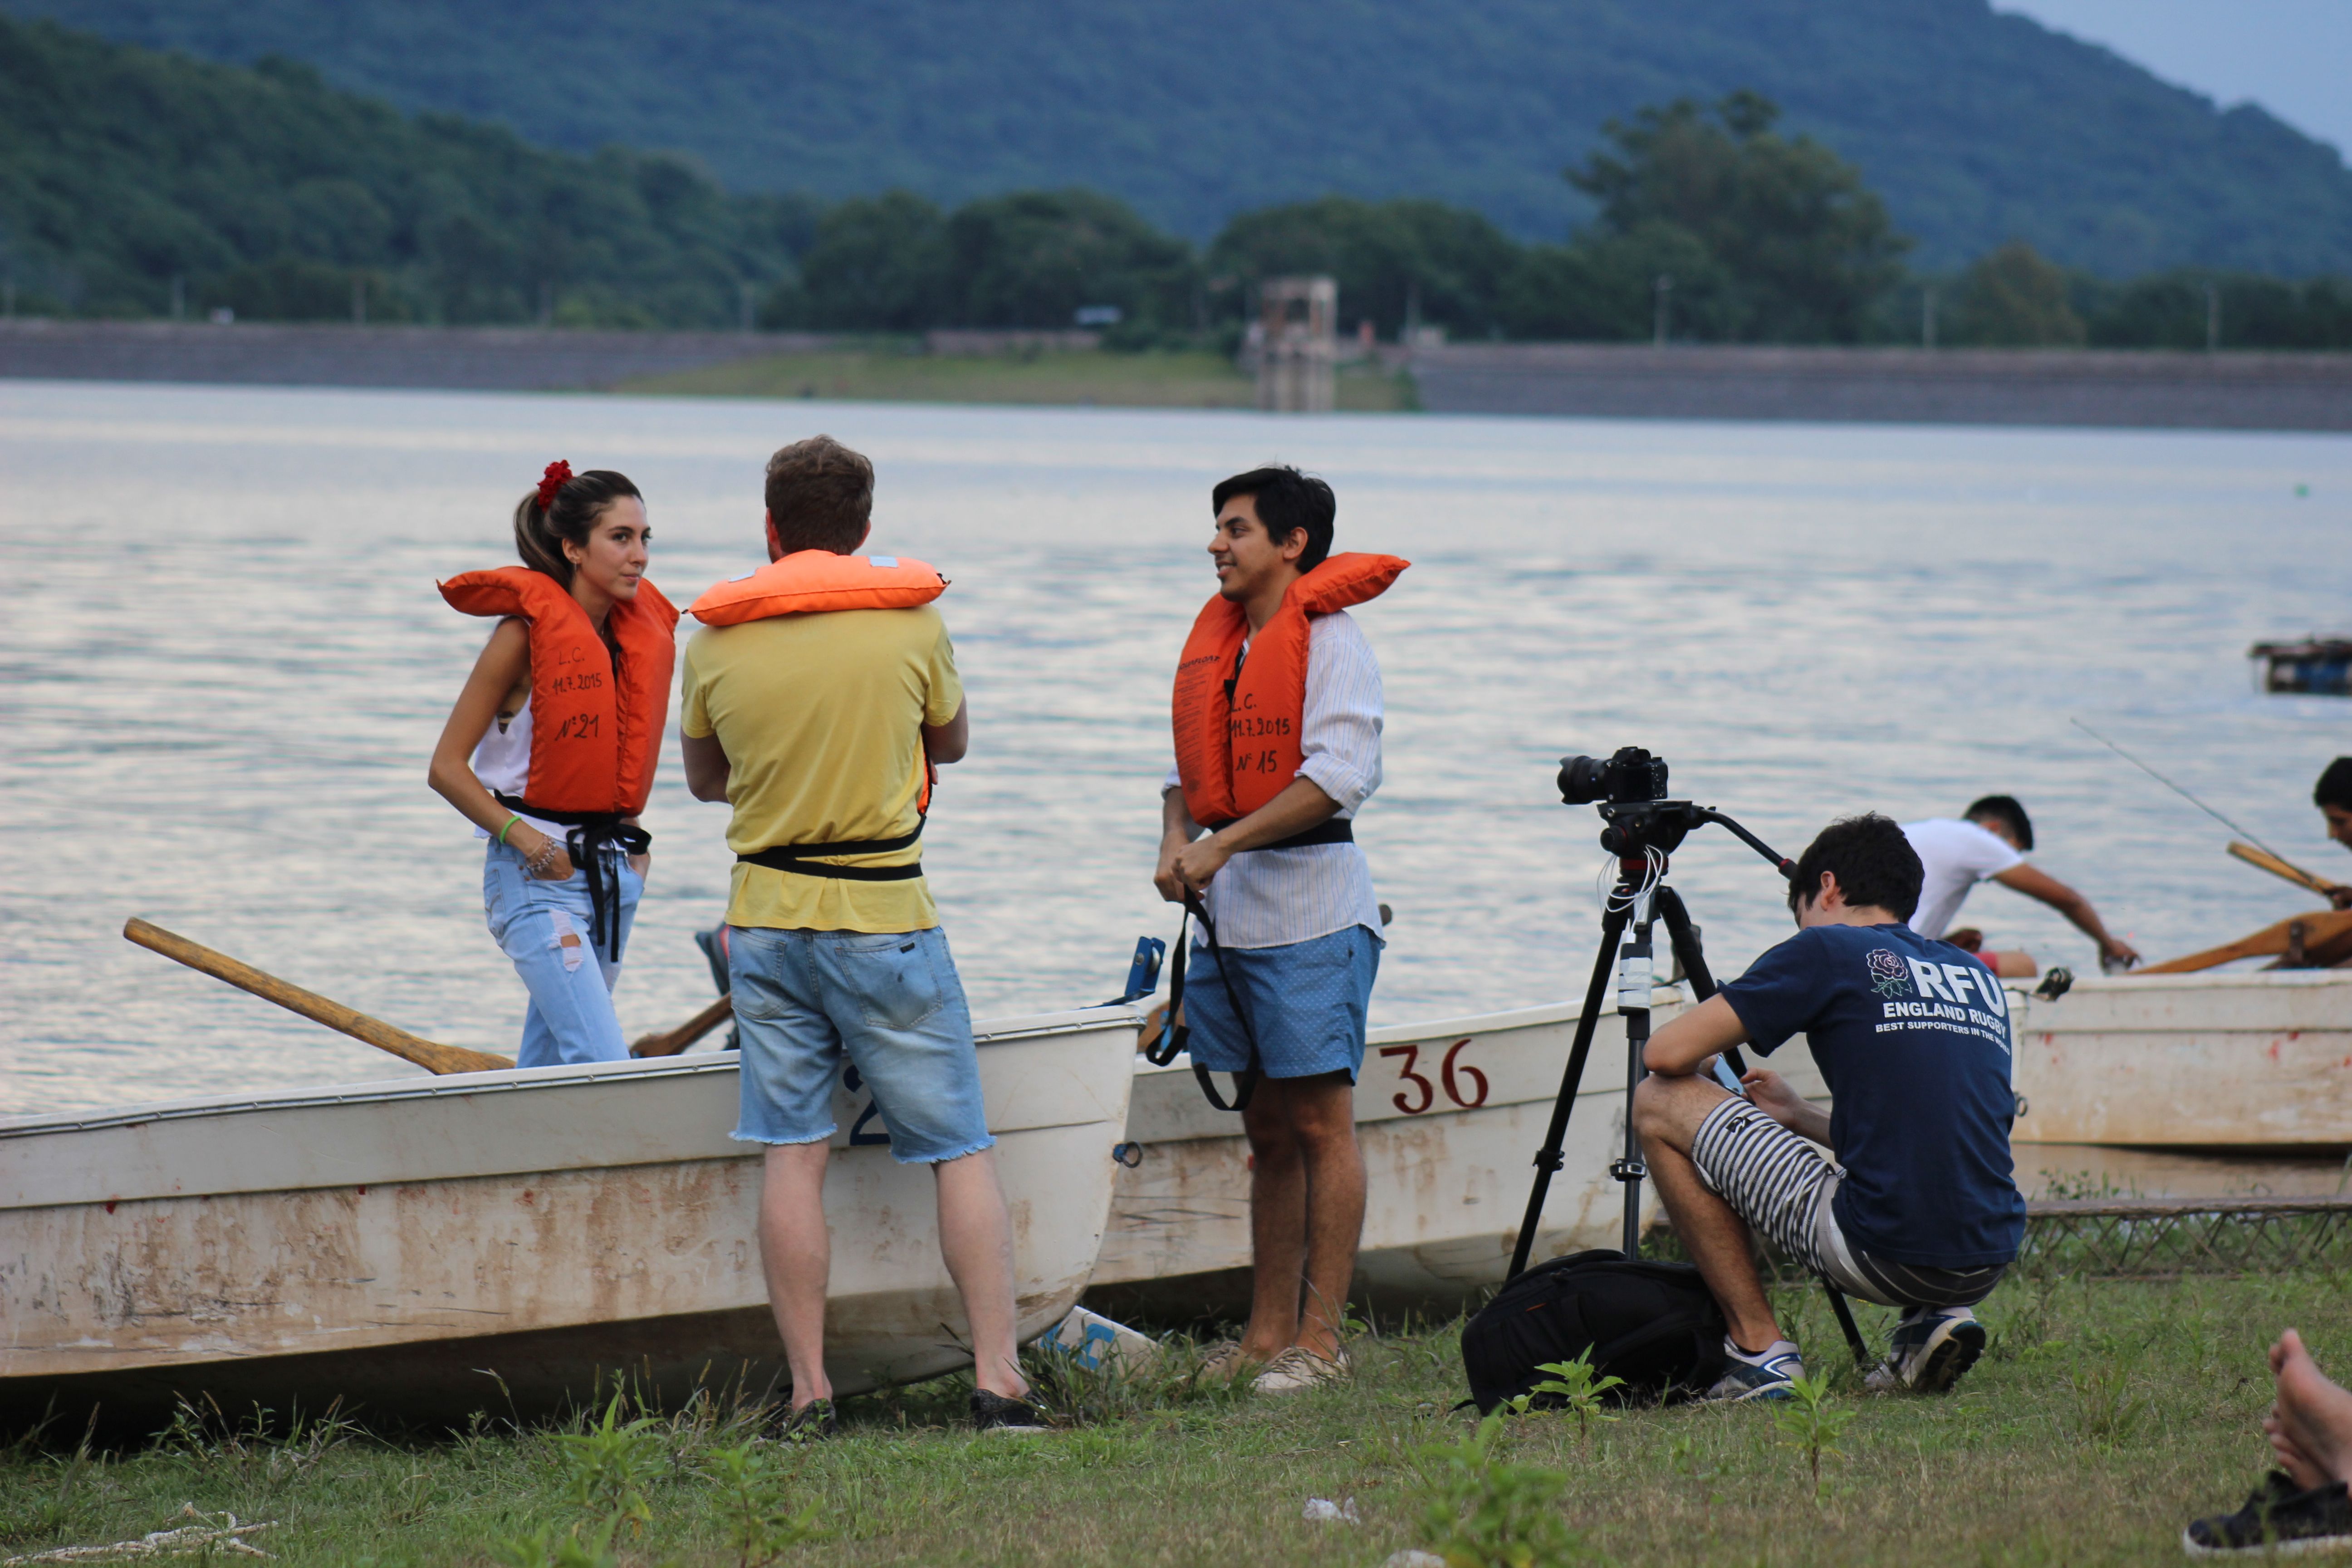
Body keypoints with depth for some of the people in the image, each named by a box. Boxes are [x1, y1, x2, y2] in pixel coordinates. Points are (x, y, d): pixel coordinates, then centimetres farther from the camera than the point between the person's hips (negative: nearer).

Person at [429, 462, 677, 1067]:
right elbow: (447, 768, -9)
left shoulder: (642, 635, 7)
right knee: (605, 1071, -18)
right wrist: (521, 836, -18)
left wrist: (631, 838, 14)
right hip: (539, 877, -7)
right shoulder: (528, 632, -11)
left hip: (615, 873, 7)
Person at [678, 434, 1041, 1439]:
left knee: (792, 1156, 3)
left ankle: (810, 1395, 1)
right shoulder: (911, 622, -4)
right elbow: (952, 742, 14)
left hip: (765, 923, 2)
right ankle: (999, 1382, -2)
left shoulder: (715, 643, 0)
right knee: (961, 1149, 4)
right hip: (886, 922, -2)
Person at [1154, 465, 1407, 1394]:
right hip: (1229, 913, 8)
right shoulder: (1215, 637, 15)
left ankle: (1321, 1338, -5)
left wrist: (1222, 846, -19)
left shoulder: (1329, 636, -9)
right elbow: (1192, 762, 19)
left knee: (1320, 1121, -6)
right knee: (1267, 1125, 11)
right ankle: (1267, 1333, 15)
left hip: (1310, 907, -8)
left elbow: (1337, 774, -18)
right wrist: (1176, 842, -2)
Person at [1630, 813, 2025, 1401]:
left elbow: (1667, 1055, -1)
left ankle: (1760, 1352, 4)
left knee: (1659, 1105, 6)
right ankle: (1931, 1321, 12)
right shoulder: (1980, 977, 20)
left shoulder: (1827, 951, 1)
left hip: (1880, 1254, -7)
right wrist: (1802, 1117, 38)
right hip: (1987, 1271, 7)